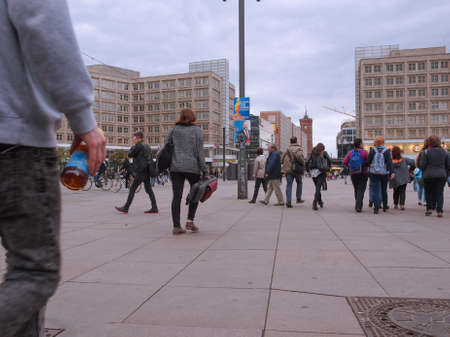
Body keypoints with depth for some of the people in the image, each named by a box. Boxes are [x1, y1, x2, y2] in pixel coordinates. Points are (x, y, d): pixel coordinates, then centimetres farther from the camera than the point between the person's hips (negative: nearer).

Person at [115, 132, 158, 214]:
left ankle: (125, 208, 0)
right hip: (147, 171, 9)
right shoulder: (147, 146, 18)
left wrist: (133, 146, 8)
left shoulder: (139, 145, -10)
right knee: (149, 190, 8)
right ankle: (154, 208, 5)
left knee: (132, 189, -4)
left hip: (141, 171, -9)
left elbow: (130, 154, -6)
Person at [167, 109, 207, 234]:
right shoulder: (196, 130, 1)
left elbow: (166, 146, 8)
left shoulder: (175, 129, 9)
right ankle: (190, 221, 8)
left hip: (175, 167, 3)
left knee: (177, 196, 3)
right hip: (192, 167, -2)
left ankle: (176, 226, 2)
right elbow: (200, 152, -5)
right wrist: (204, 170, -3)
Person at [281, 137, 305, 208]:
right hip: (296, 169, -3)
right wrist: (303, 163, -9)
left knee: (289, 185, 3)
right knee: (299, 183, 19)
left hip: (288, 169, 3)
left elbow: (282, 159, 10)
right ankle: (298, 199, 19)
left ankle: (288, 202, -7)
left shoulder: (287, 149, 11)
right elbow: (299, 156, -24)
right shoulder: (298, 149, -4)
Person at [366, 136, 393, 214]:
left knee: (375, 190, 2)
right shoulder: (386, 151, -6)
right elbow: (389, 163, -10)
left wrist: (368, 165, 16)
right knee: (384, 190, 16)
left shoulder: (372, 150, -5)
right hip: (384, 173, 1)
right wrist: (390, 172, -9)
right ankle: (385, 206, 28)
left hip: (374, 173, 0)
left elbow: (368, 161, -5)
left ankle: (376, 207, -6)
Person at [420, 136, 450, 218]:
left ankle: (429, 208, 12)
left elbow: (422, 165, -8)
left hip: (429, 176, -2)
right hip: (441, 176, 2)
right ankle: (439, 211, -1)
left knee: (429, 192, 14)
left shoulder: (426, 152, -7)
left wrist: (425, 173, 9)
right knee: (439, 193, 5)